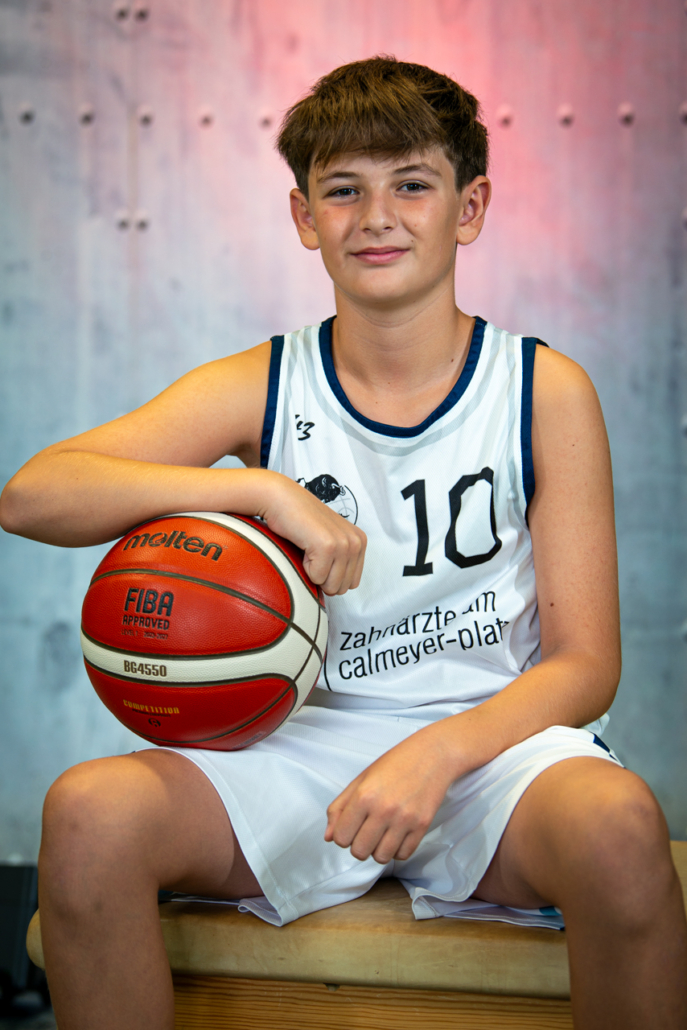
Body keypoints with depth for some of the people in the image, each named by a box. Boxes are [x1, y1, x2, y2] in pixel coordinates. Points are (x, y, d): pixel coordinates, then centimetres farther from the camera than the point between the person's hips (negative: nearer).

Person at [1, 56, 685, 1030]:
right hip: (304, 744, 1)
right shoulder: (259, 389, 2)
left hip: (492, 741, -1)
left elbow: (585, 664, -3)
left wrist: (435, 754, -22)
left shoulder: (546, 392, 0)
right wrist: (259, 488, -23)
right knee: (90, 812, -27)